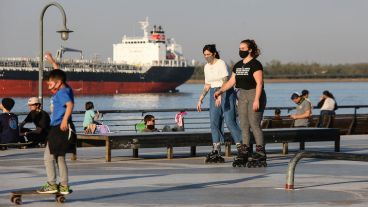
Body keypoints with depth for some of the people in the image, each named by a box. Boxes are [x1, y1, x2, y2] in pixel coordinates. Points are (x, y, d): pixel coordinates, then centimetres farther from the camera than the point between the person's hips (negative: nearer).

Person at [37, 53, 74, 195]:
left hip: (61, 128, -10)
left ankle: (51, 185, -2)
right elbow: (59, 74, 30)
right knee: (60, 157, 14)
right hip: (59, 128, 10)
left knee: (48, 156, -4)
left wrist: (65, 120, -36)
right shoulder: (63, 89, 14)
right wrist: (52, 62, 37)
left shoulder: (62, 92, -13)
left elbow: (70, 104, -31)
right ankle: (64, 186, 16)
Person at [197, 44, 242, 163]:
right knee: (214, 122, 0)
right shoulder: (206, 67, 12)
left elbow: (225, 81, -21)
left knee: (230, 121, -12)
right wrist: (200, 99, 14)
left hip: (226, 93, -7)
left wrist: (220, 95, -32)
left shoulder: (221, 64, -10)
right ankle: (216, 153, 0)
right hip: (214, 95, 7)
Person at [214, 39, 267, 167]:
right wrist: (220, 91, 4)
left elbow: (259, 83, -16)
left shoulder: (255, 64, -10)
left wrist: (256, 100, -23)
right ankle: (244, 154, 9)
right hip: (242, 95, 8)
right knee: (244, 125, 6)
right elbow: (231, 81, 16)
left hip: (255, 95, -8)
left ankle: (260, 154, -8)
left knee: (254, 124, -10)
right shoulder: (238, 65, 14)